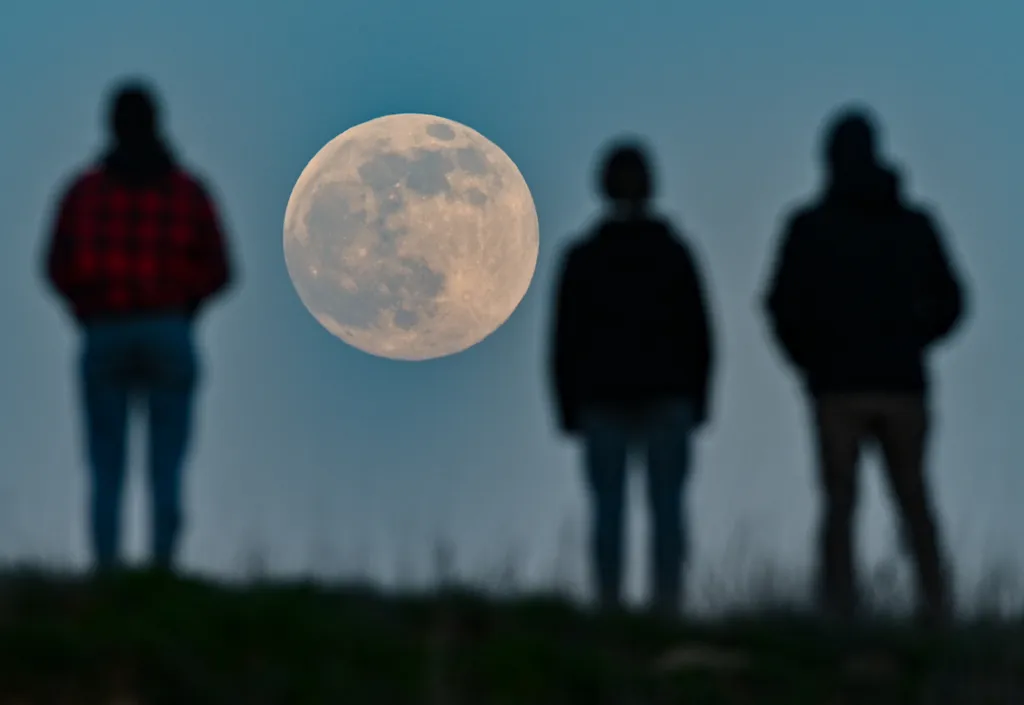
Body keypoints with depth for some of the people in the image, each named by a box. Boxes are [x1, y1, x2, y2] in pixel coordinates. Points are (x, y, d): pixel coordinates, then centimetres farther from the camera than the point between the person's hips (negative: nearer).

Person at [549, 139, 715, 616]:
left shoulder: (582, 258, 0)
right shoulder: (674, 252, 4)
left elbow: (566, 342, 0)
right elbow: (699, 336, 4)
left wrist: (569, 410, 6)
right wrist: (696, 404, 10)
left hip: (602, 399, -1)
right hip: (668, 397, 1)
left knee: (608, 509, -1)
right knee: (667, 506, -1)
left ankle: (610, 608, -7)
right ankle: (668, 605, -9)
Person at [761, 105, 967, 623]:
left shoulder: (809, 226, -2)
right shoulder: (916, 225, 7)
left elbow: (784, 307, -7)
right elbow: (948, 302, 7)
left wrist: (809, 361, 9)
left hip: (838, 386, -2)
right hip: (903, 385, 2)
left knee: (840, 502, 1)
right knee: (914, 500, 9)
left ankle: (839, 608, -7)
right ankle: (936, 605, 1)